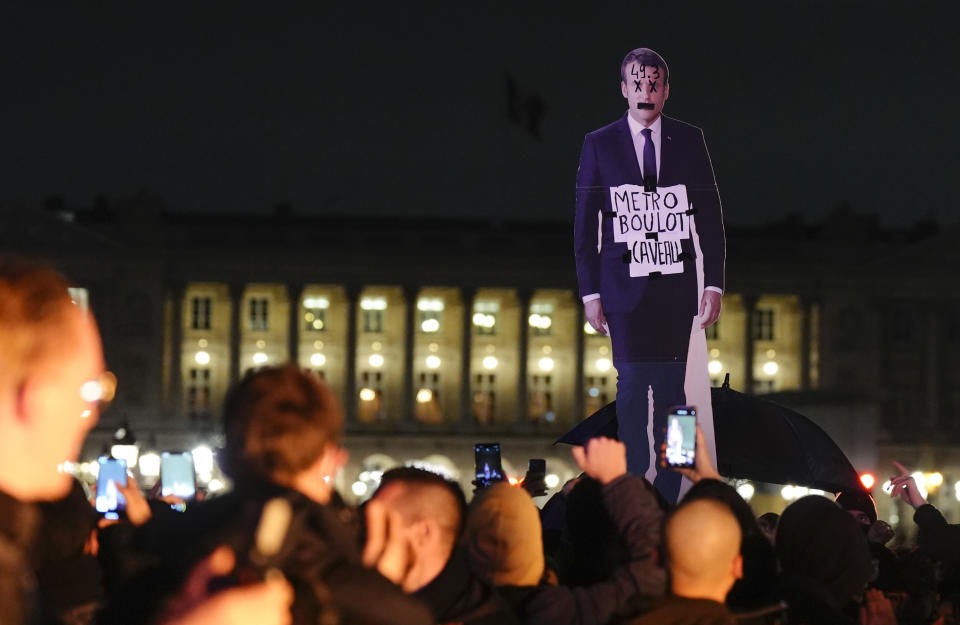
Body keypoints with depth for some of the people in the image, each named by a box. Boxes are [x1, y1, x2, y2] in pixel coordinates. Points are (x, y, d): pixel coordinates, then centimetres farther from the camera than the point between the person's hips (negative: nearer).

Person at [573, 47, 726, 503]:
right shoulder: (600, 145, 5)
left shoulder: (689, 140, 8)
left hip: (676, 286, 1)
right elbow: (584, 224, 6)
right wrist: (590, 292, 0)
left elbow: (710, 215, 9)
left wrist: (713, 283, 3)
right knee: (632, 385, -8)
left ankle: (668, 494, 5)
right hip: (625, 286, -1)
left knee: (671, 387, 0)